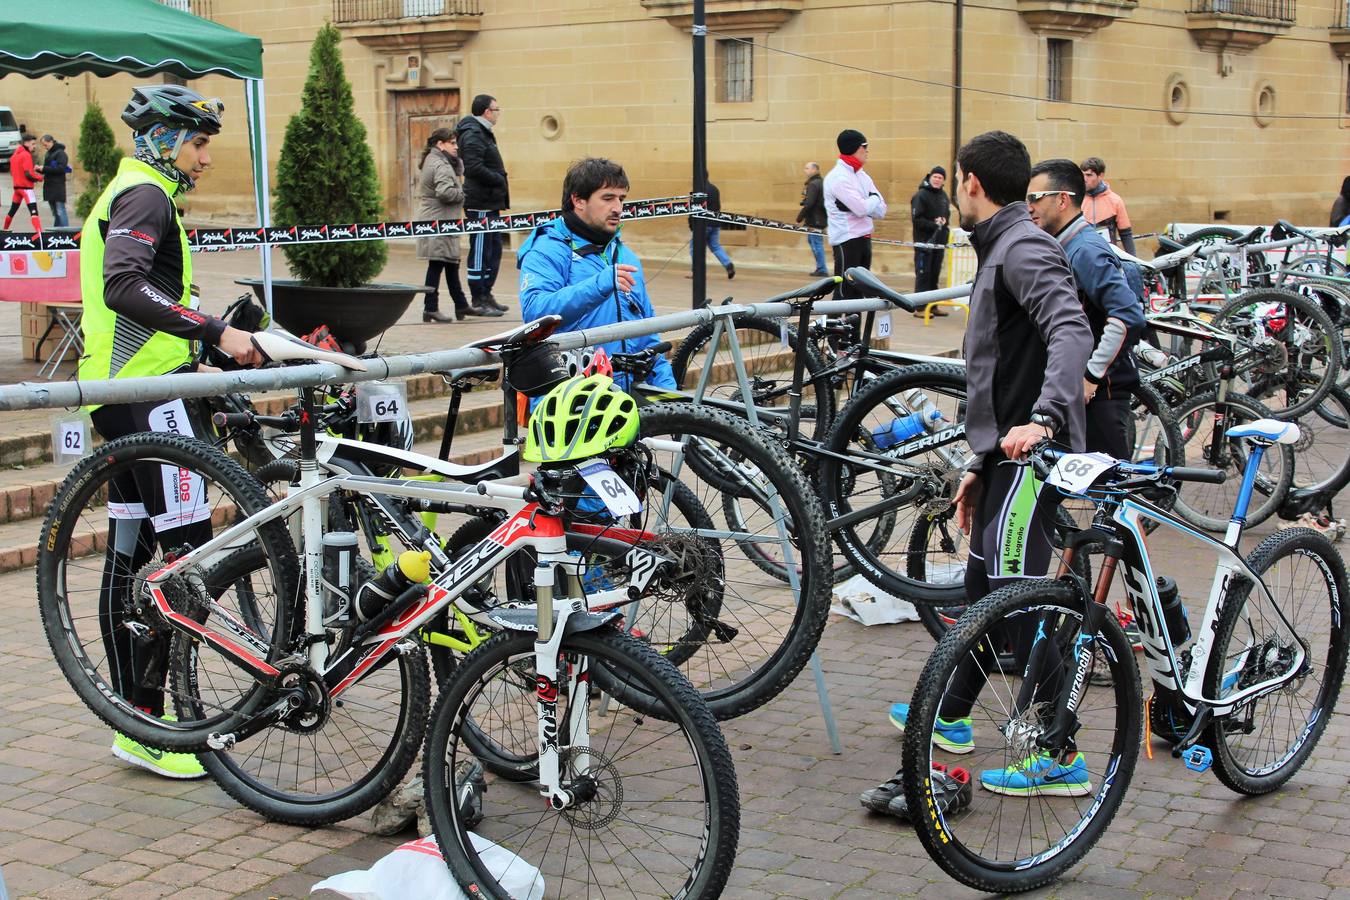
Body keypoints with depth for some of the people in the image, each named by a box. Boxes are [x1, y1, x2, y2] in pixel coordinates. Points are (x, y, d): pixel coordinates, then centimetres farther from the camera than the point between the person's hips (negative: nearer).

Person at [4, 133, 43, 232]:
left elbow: (13, 172, 18)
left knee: (12, 210, 23)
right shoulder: (26, 155, -12)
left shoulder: (15, 154, 13)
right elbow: (28, 174, -18)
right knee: (34, 212, -18)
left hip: (17, 186, 9)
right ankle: (39, 234, -31)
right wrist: (40, 177, -3)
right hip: (26, 187, -8)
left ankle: (4, 230, 36)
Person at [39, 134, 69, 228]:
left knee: (60, 211, -11)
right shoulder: (48, 154, 17)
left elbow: (61, 168, -18)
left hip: (58, 186, -9)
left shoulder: (60, 153, -9)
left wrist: (44, 169, -17)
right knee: (54, 212, 12)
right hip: (49, 186, 9)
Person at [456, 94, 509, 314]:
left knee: (493, 249, 15)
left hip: (490, 203, 10)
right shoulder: (473, 135, -13)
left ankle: (485, 294, 22)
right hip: (481, 204, -10)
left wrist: (501, 184, 9)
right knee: (480, 251, -5)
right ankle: (478, 299, 0)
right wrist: (500, 180, -14)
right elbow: (474, 168, -23)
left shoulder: (483, 133, 19)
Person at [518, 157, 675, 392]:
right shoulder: (547, 251, -1)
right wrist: (597, 286, -29)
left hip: (628, 393, 5)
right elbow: (534, 311, -20)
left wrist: (667, 387, 14)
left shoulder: (626, 257, 22)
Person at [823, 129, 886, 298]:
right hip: (846, 241, -9)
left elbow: (881, 211, 8)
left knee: (859, 290, 12)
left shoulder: (862, 176, 14)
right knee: (844, 291, -9)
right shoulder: (838, 177, -13)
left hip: (864, 239, 9)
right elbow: (862, 209, -22)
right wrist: (874, 199, -2)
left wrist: (866, 205, -9)